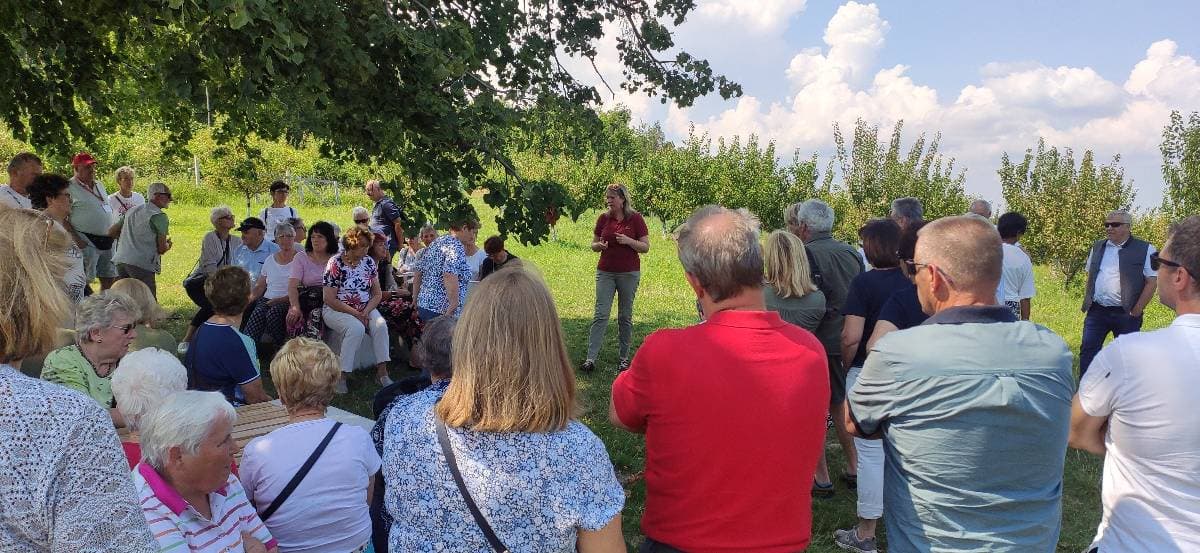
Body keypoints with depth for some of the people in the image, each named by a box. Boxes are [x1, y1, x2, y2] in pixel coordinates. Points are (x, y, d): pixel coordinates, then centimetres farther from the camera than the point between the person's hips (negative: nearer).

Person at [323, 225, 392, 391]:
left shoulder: (369, 262, 6)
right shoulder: (335, 263, -9)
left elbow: (377, 294, 7)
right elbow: (329, 299, -12)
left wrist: (366, 312, -11)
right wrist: (355, 313, -17)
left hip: (365, 309, 5)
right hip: (336, 310, -4)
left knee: (381, 325, -25)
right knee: (356, 328, -33)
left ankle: (382, 373, -20)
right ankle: (341, 376, -24)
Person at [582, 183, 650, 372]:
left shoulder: (635, 218, -4)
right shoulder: (603, 218, 5)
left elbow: (645, 247, -3)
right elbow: (594, 245, 12)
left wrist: (628, 241, -19)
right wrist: (600, 245, -10)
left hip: (629, 273, -2)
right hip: (605, 272, 2)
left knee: (625, 317, 6)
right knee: (600, 315, -4)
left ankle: (624, 358, 17)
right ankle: (590, 359, -7)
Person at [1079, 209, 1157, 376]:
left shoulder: (1144, 250, -5)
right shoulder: (1098, 247, 11)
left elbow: (1152, 282, -7)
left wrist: (1136, 311, -12)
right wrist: (1087, 302, 8)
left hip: (1125, 314, -4)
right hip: (1096, 311, 4)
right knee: (1087, 351, 2)